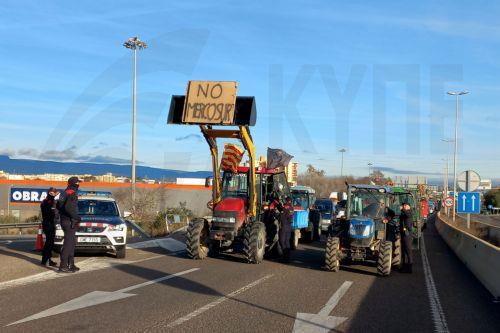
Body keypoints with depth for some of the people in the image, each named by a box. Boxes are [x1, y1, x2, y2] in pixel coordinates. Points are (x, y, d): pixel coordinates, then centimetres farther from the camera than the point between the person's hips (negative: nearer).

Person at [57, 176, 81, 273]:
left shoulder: (65, 193, 13)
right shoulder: (72, 193, -16)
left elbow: (58, 206, 19)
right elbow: (68, 208, -27)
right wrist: (76, 217, -16)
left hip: (64, 220, 10)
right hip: (69, 222, -10)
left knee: (71, 243, 17)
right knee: (68, 243, -8)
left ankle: (71, 264, 24)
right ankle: (63, 266, -7)